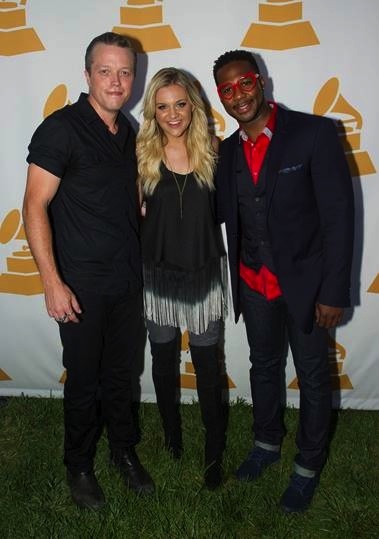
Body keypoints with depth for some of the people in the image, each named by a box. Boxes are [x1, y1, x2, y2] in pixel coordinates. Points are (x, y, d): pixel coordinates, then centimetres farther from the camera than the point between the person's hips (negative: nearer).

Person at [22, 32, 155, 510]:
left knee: (120, 374, 18)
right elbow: (35, 206, -14)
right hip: (82, 286, -5)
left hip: (127, 281, 5)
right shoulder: (61, 128, -11)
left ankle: (124, 451, 39)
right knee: (84, 381, 10)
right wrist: (53, 282, -19)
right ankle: (79, 466, 33)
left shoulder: (128, 133, 9)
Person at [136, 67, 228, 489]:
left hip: (204, 273, 0)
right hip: (158, 275, 1)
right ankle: (171, 431, 39)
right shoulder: (142, 154, -5)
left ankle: (214, 450, 25)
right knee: (163, 359, 16)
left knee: (207, 364, 8)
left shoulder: (210, 152, -3)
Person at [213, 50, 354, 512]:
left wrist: (334, 291, -16)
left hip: (304, 281, -4)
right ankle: (267, 442, 46)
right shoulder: (227, 151, 2)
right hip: (254, 283, 5)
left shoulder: (315, 133, -14)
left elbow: (338, 215, -15)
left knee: (312, 375, 12)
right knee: (263, 366, 21)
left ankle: (308, 465, 35)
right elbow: (222, 212, 5)